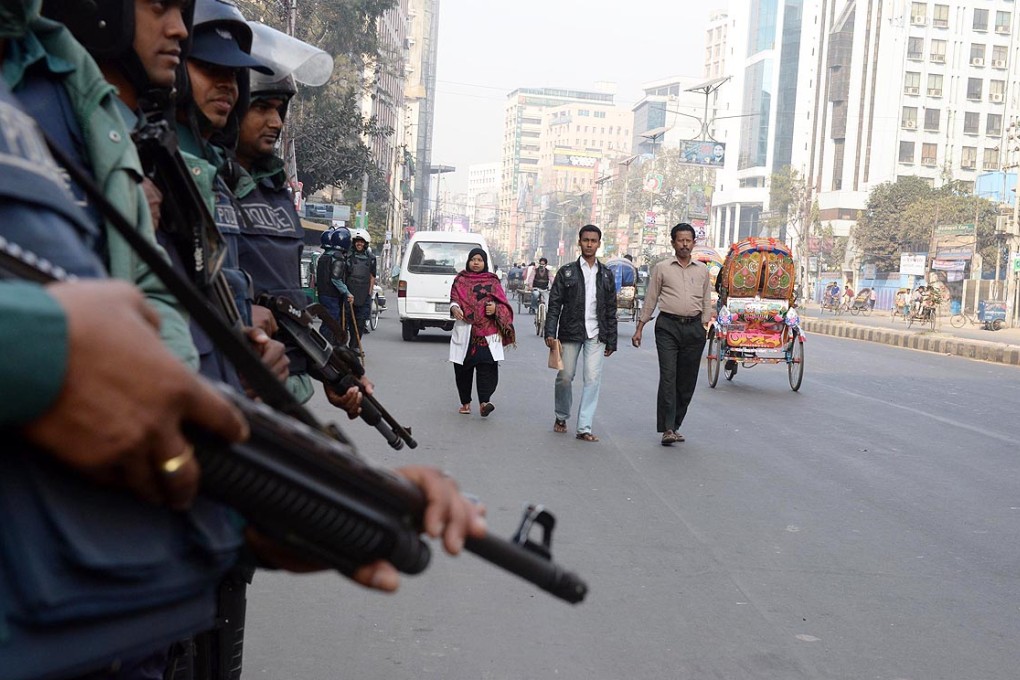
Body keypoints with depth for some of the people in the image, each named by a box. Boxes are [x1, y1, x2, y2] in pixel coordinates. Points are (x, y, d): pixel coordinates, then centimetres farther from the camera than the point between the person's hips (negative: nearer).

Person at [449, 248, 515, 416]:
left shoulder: (492, 281, 13)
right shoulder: (460, 280, 14)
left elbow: (504, 304, 10)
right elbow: (454, 298, 4)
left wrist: (495, 308, -13)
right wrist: (455, 308, -19)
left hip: (487, 332, -1)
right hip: (465, 331, 1)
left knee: (487, 366, -14)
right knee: (463, 368, 3)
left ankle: (484, 402, -20)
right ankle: (465, 403, 14)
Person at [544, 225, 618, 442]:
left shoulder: (606, 274, 10)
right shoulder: (567, 272, 4)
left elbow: (611, 310, 12)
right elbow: (554, 304, 1)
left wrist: (611, 341, 9)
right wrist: (550, 332, -9)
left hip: (596, 334, 1)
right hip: (570, 332, -1)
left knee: (593, 379, -7)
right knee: (565, 377, 5)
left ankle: (584, 427, -4)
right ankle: (561, 417, 29)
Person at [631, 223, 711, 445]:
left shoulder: (702, 270, 13)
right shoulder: (662, 268, 6)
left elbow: (707, 302, 16)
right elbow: (650, 300, 9)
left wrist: (704, 326, 5)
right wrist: (639, 329, 6)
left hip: (694, 328, 3)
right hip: (668, 326, -3)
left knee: (687, 381, 5)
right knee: (668, 376, -12)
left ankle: (675, 425, 16)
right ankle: (667, 428, -13)